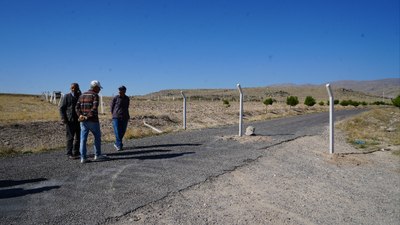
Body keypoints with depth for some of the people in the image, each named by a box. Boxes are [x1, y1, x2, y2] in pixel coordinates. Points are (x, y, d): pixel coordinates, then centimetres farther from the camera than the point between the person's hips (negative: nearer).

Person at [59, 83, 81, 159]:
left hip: (79, 120, 4)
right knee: (70, 137, -1)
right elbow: (61, 108, -3)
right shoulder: (67, 97, 1)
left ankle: (76, 152, 20)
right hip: (70, 121, -4)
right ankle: (69, 153, 7)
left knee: (79, 137, 8)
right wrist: (63, 118, -12)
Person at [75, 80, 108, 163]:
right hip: (93, 121, -6)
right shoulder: (95, 95, -8)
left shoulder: (82, 95, 14)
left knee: (83, 139, 5)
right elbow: (94, 108, -21)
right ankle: (97, 155, 17)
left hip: (83, 121, 6)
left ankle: (83, 158, 5)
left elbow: (77, 107, 6)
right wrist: (87, 117, -17)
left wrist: (80, 115, -7)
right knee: (97, 137, 10)